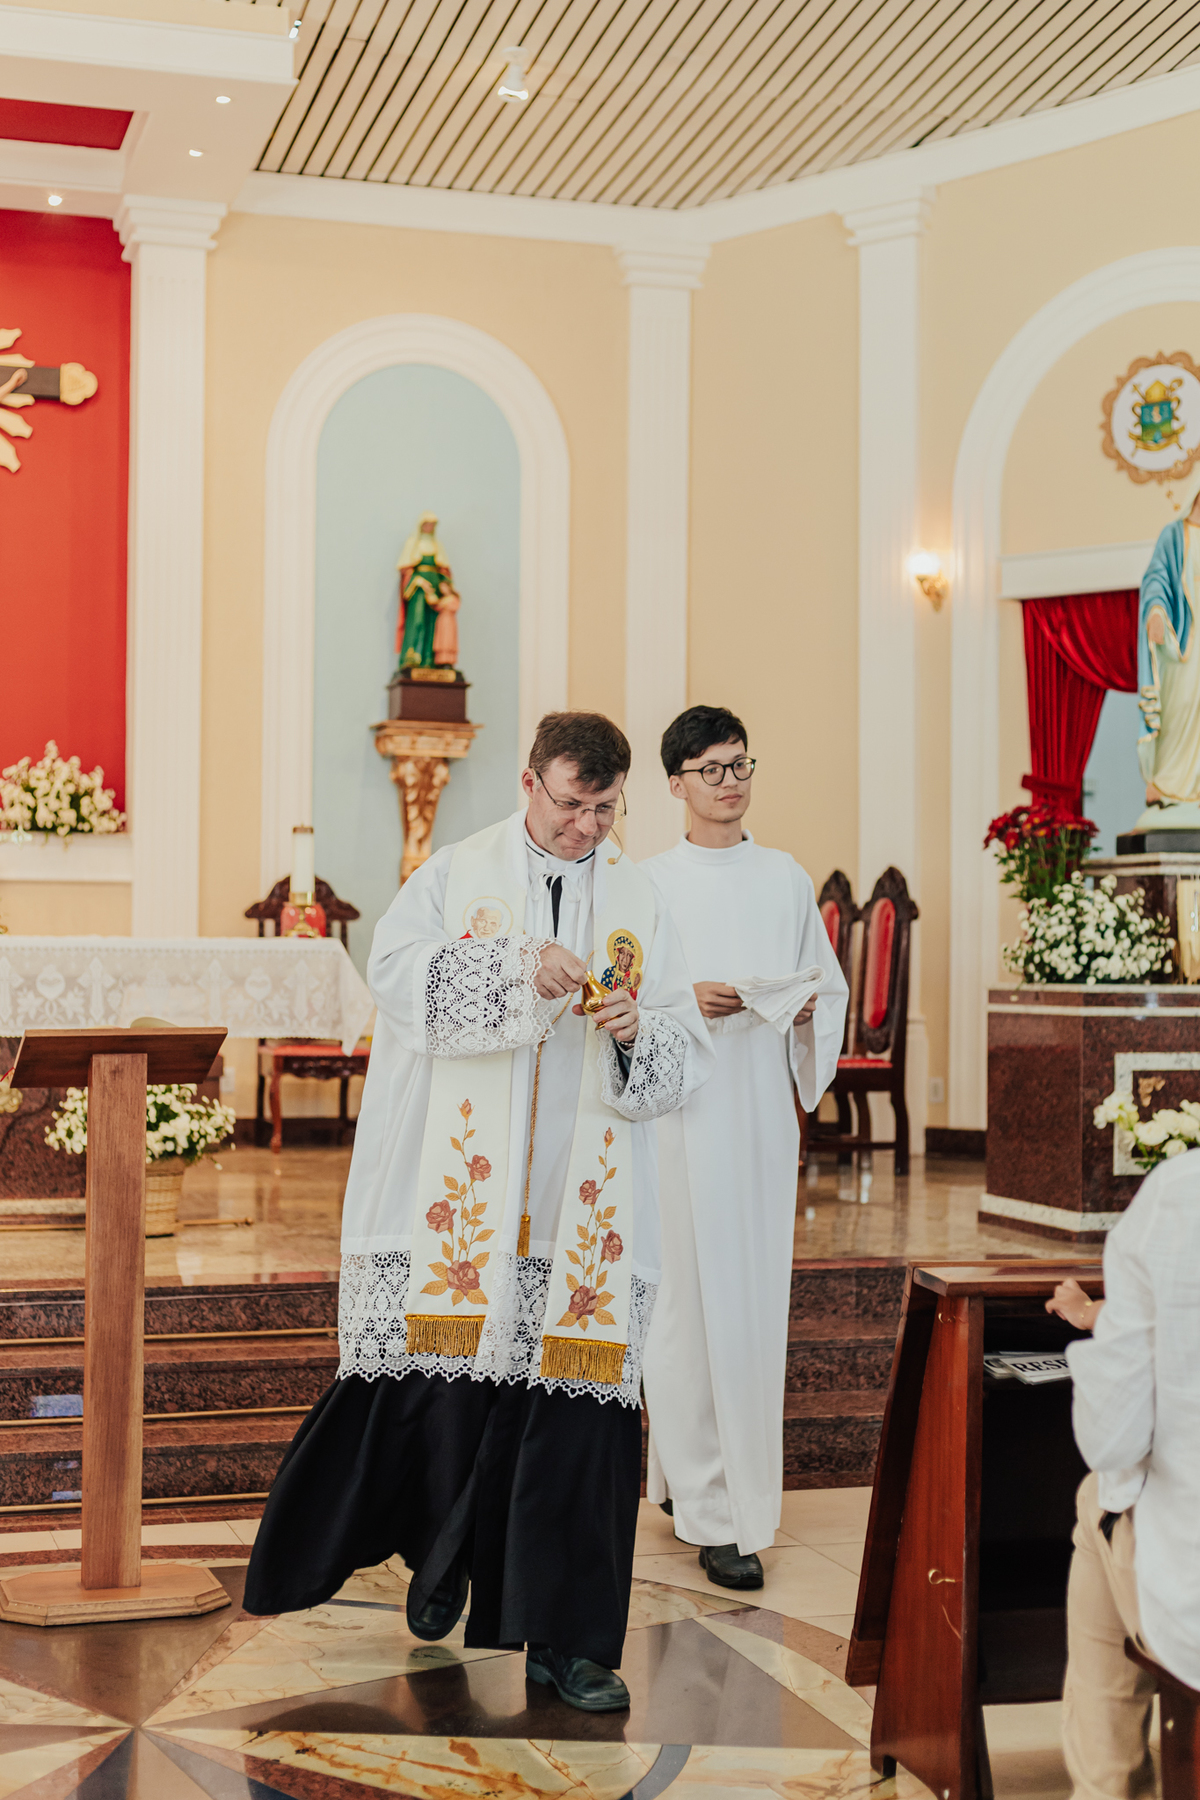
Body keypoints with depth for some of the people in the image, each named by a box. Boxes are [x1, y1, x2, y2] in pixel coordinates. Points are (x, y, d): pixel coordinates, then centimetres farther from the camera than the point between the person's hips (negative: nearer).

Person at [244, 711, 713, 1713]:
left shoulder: (638, 901, 11)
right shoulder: (456, 874, 7)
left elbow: (687, 1053, 8)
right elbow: (399, 970, -12)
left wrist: (635, 1032, -13)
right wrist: (519, 968, -23)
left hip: (581, 1204, 1)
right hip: (462, 1191, -1)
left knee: (578, 1402, -3)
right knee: (445, 1378, 0)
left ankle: (566, 1640, 7)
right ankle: (443, 1553, 31)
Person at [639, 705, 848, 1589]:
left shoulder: (787, 878, 12)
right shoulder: (650, 883, 3)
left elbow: (831, 988, 15)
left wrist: (806, 1010, -6)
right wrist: (686, 1004, -16)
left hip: (764, 1110, 3)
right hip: (682, 1108, -3)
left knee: (757, 1297, 4)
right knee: (694, 1298, -4)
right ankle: (716, 1513, 2)